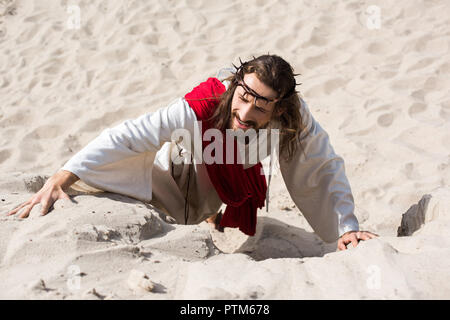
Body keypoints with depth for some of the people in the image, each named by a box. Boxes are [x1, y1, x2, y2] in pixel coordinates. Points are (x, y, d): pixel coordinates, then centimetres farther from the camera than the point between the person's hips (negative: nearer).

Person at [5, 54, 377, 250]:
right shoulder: (198, 109, -46)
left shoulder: (294, 116, -37)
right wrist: (60, 180, -47)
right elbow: (127, 136, -43)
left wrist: (346, 228, -34)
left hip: (236, 177, 3)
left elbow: (325, 169, -25)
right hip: (181, 170, -3)